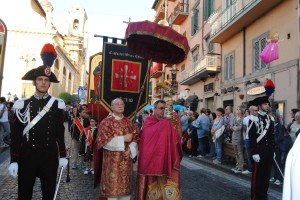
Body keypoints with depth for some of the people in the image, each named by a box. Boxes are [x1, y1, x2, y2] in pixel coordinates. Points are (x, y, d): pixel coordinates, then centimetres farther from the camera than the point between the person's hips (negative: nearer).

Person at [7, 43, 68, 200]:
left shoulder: (57, 105, 1)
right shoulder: (22, 105, -1)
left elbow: (60, 132, 4)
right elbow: (16, 134, -1)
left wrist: (63, 156, 3)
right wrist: (14, 160, -5)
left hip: (50, 156, 0)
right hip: (27, 156, 0)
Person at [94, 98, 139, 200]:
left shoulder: (129, 122, 10)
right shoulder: (106, 122, -2)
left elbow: (136, 138, 6)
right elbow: (104, 141, -12)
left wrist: (130, 149, -12)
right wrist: (123, 139, -15)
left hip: (126, 160, 4)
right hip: (112, 161, -4)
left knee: (125, 187, 9)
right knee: (112, 188, 0)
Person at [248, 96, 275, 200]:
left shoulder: (271, 118, 11)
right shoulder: (254, 118, -11)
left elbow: (272, 135, 16)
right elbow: (251, 137, -13)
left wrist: (273, 150, 14)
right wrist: (254, 153, -16)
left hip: (269, 151, 7)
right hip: (259, 151, -6)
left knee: (267, 174, 13)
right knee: (257, 175, 1)